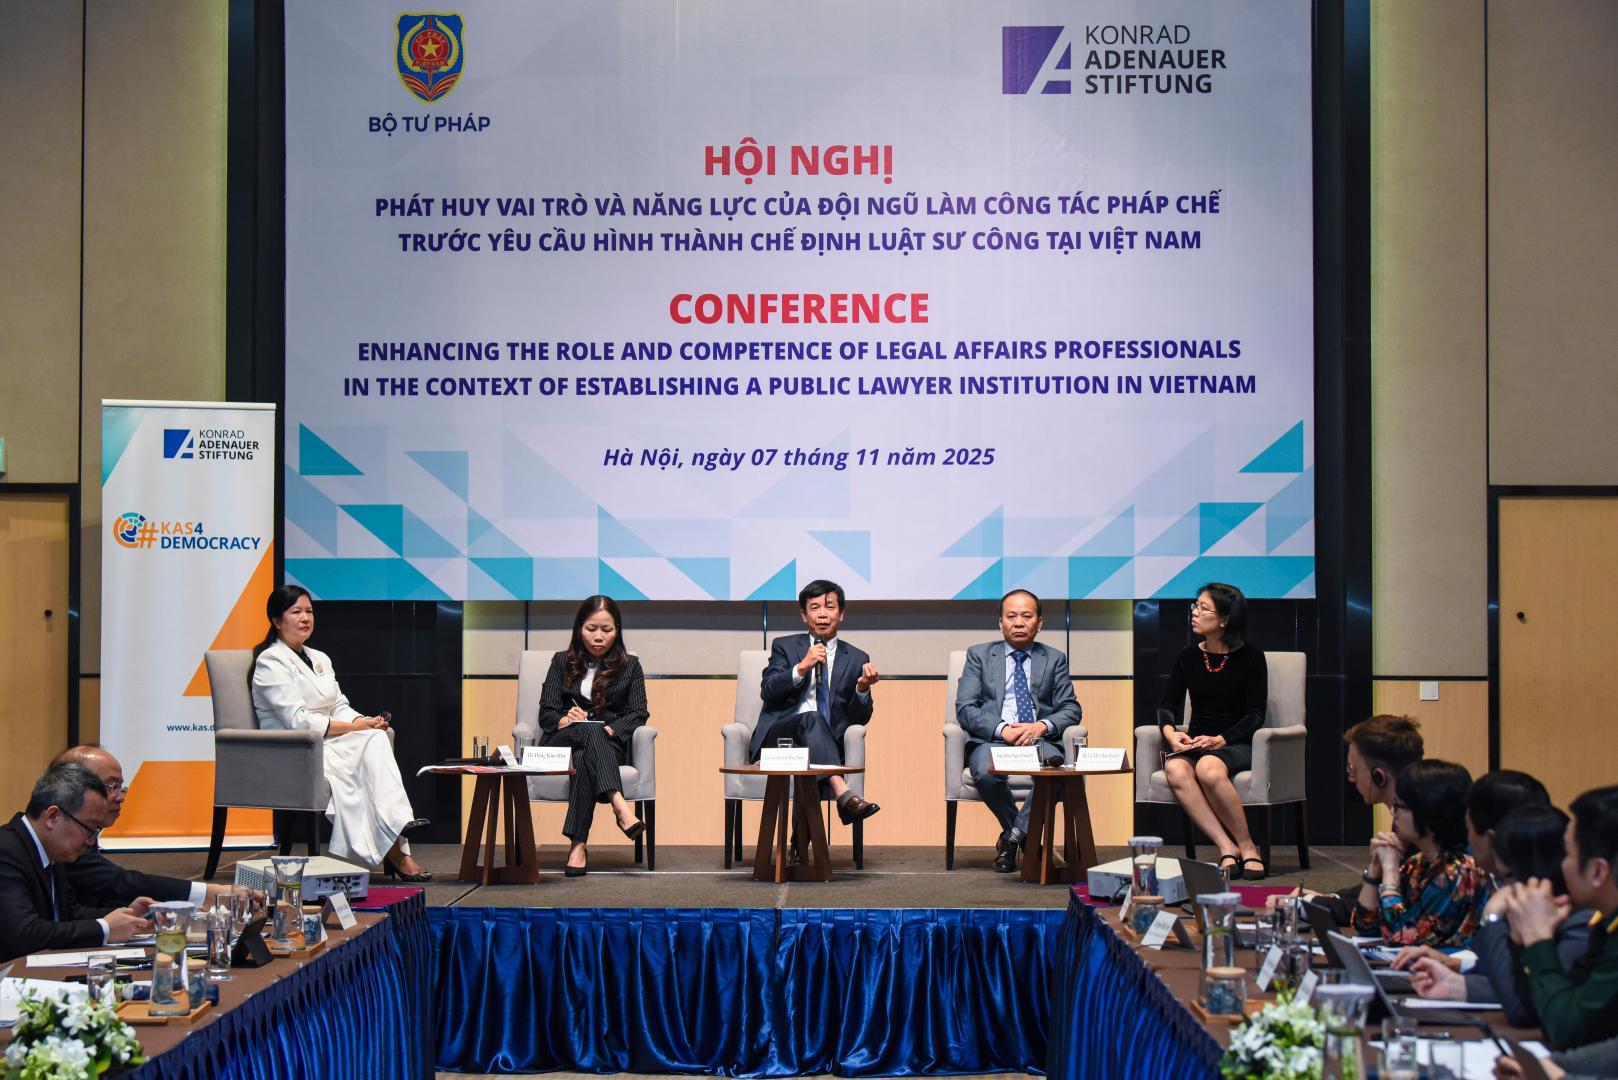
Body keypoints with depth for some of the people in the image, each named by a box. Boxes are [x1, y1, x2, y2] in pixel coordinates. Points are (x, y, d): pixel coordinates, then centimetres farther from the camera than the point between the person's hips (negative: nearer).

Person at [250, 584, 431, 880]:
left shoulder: (320, 659, 22)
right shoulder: (271, 662, -4)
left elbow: (340, 707, 17)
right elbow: (297, 720, -14)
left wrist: (365, 722, -7)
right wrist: (354, 727, -16)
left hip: (328, 744, 7)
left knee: (377, 738, -27)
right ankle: (394, 852, -36)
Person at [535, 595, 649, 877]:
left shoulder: (629, 666, 18)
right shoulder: (562, 662, 18)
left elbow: (638, 713, 4)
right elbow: (546, 713, 8)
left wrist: (611, 730, -17)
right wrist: (565, 720, -18)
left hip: (608, 744, 1)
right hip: (562, 743, -1)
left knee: (584, 760, -38)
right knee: (590, 730, -38)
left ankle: (578, 846, -53)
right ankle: (619, 804, -61)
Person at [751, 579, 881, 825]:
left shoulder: (856, 659, 16)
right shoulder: (785, 647, 15)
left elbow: (859, 719, 9)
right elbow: (767, 691, -1)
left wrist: (862, 688, -12)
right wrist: (801, 667, -14)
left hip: (827, 744, 2)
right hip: (778, 737, -2)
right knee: (812, 718, -36)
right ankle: (843, 794, -53)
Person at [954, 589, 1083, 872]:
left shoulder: (1054, 659, 18)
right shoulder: (979, 655, 14)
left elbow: (1071, 709, 9)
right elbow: (965, 708, 3)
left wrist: (1042, 726, -13)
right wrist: (1002, 730, -15)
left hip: (1039, 740, 1)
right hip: (991, 739, 0)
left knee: (1054, 768, -36)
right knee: (986, 773, -36)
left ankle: (1012, 837, -17)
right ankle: (1027, 837, -10)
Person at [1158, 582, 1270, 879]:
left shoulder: (1251, 657, -1)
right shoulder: (1188, 657, 9)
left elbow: (1255, 715, -6)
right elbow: (1168, 705, 11)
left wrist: (1220, 740, -21)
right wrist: (1171, 733, -12)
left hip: (1237, 744, -4)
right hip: (1196, 743, 4)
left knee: (1208, 768, -38)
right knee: (1175, 769, -33)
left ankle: (1247, 846, -21)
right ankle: (1227, 848, -32)